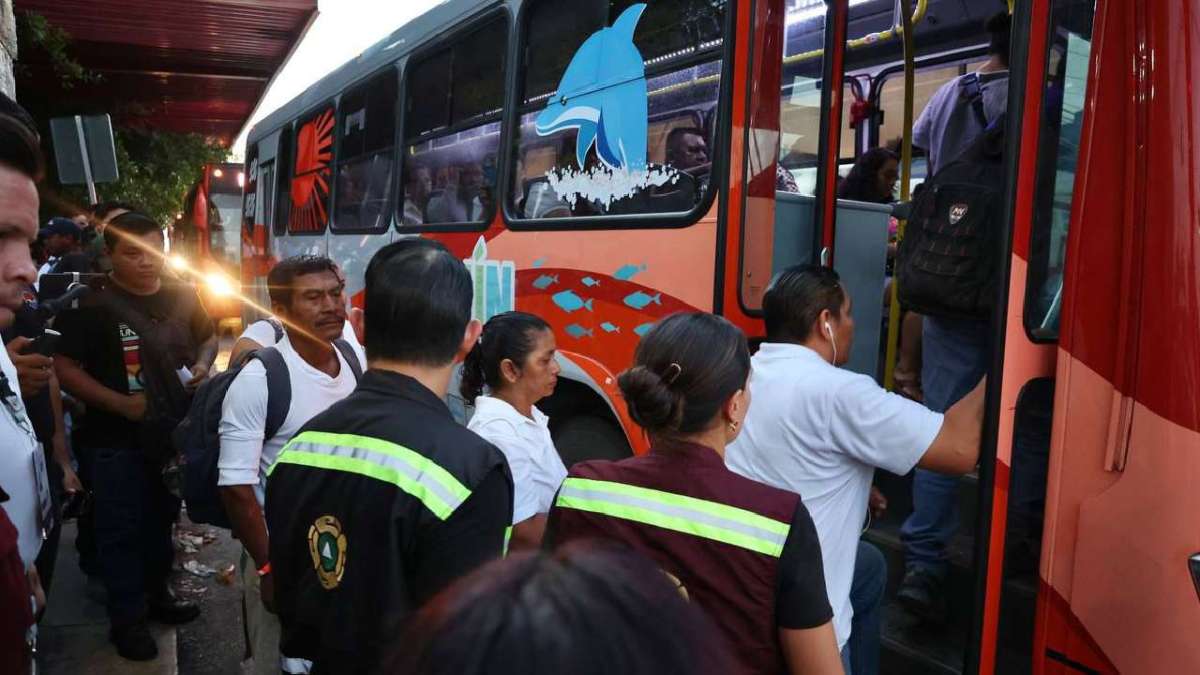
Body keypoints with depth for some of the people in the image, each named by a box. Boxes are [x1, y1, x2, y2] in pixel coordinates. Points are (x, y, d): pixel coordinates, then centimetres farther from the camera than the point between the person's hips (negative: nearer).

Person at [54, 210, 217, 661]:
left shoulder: (183, 297, 0)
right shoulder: (92, 306, -14)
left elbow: (208, 337, 15)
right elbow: (65, 367, -14)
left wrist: (203, 365, -6)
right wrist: (120, 403, -21)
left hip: (175, 433, 5)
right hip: (118, 439, -5)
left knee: (162, 520, 20)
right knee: (122, 530, 5)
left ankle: (157, 595, 39)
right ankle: (127, 618, 20)